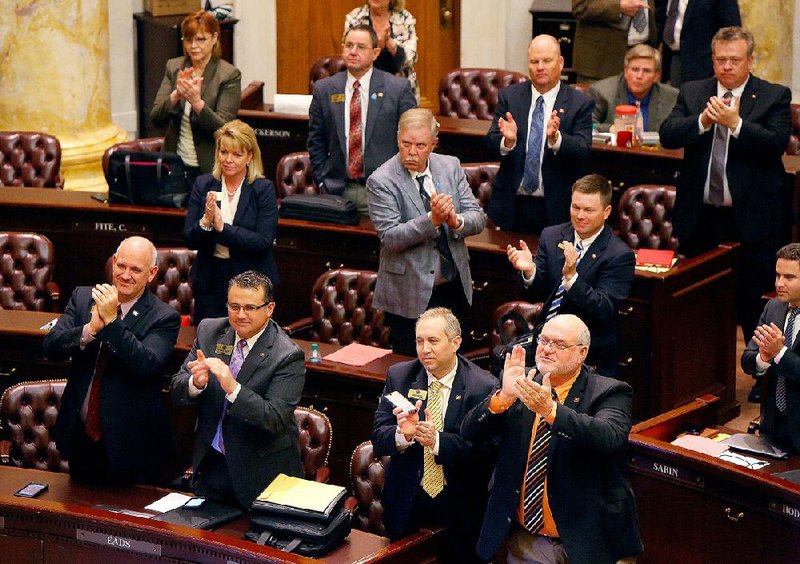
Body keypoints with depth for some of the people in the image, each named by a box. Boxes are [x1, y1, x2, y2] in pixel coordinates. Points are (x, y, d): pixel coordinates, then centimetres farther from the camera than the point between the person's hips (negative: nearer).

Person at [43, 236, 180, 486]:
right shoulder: (82, 297, 2)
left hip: (130, 445, -4)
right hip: (80, 436, 4)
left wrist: (111, 320, -29)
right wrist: (91, 328, -25)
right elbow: (50, 347, -8)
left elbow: (147, 365, -25)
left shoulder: (164, 317, -10)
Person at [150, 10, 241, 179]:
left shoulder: (229, 75, -9)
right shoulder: (173, 67, 3)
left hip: (210, 168, -3)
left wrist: (197, 102, -31)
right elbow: (155, 119, -5)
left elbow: (222, 129, -15)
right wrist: (176, 95, -24)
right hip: (176, 164, 3)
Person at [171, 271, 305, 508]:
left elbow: (275, 419, -25)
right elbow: (177, 390, -2)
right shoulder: (209, 332, -1)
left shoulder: (288, 356, -17)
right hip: (210, 466, 5)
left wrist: (233, 388, -37)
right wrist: (196, 382, -26)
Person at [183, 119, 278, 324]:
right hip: (210, 281, 3)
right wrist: (205, 222, -22)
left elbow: (263, 243, -15)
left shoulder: (263, 189, -6)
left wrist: (222, 227, -22)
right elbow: (190, 240, -2)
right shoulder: (203, 184, 2)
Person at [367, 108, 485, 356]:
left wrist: (455, 221, -22)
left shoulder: (451, 166, 3)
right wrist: (432, 220, -31)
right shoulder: (381, 181, -11)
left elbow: (478, 218, 1)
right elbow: (390, 238, -20)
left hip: (455, 287, 5)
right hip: (411, 295, -5)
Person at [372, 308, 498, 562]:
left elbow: (487, 449, -18)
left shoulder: (483, 386, -10)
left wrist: (437, 441, -31)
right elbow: (378, 439, -5)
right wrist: (402, 435, -27)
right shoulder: (399, 376, -1)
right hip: (407, 504, 3)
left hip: (460, 508, -2)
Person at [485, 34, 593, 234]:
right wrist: (507, 141, -25)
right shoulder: (509, 96, 4)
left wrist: (556, 138, -32)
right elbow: (490, 145, -2)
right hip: (513, 205, 2)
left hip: (556, 209, -2)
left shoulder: (580, 104, -3)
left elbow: (583, 152, -13)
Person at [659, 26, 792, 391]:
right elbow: (667, 135, -7)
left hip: (752, 219, -3)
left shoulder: (774, 96, -2)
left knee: (756, 303, 2)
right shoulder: (692, 93, 6)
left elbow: (777, 143, -16)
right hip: (700, 216, 4)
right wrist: (702, 121, -23)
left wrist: (736, 123, -27)